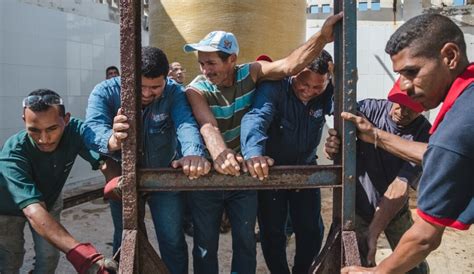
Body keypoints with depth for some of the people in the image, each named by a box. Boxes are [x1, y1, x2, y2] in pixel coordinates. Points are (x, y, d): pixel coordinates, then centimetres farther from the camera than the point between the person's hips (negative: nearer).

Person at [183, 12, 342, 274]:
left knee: (245, 241, 12)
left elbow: (290, 65, -24)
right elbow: (207, 125, -37)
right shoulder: (196, 90, -17)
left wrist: (322, 37, -38)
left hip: (243, 173, 2)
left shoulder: (249, 73, -10)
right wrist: (219, 154, -57)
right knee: (205, 244, 10)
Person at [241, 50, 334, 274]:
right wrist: (254, 152, -62)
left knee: (312, 231, 10)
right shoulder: (273, 87, -25)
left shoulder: (328, 94, -12)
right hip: (270, 169, -3)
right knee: (272, 232, 5)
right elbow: (256, 117, -43)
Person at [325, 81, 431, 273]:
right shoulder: (368, 109, -17)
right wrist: (332, 147, -37)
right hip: (358, 206, 0)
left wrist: (373, 234, -34)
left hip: (396, 211, 1)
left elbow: (400, 188, -27)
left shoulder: (424, 135, -20)